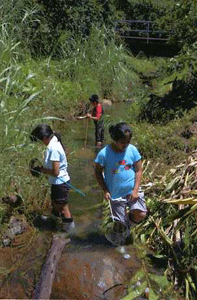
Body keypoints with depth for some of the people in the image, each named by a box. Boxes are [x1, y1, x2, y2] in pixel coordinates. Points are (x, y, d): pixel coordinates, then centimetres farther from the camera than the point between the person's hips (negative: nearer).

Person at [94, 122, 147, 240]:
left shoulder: (132, 150, -8)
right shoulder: (104, 153, -15)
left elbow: (139, 170, -2)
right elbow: (98, 172, -2)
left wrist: (135, 190, -9)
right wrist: (105, 190, -9)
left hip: (132, 191, 2)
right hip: (116, 194, -1)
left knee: (141, 214, -14)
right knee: (120, 223, 4)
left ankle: (129, 221, 20)